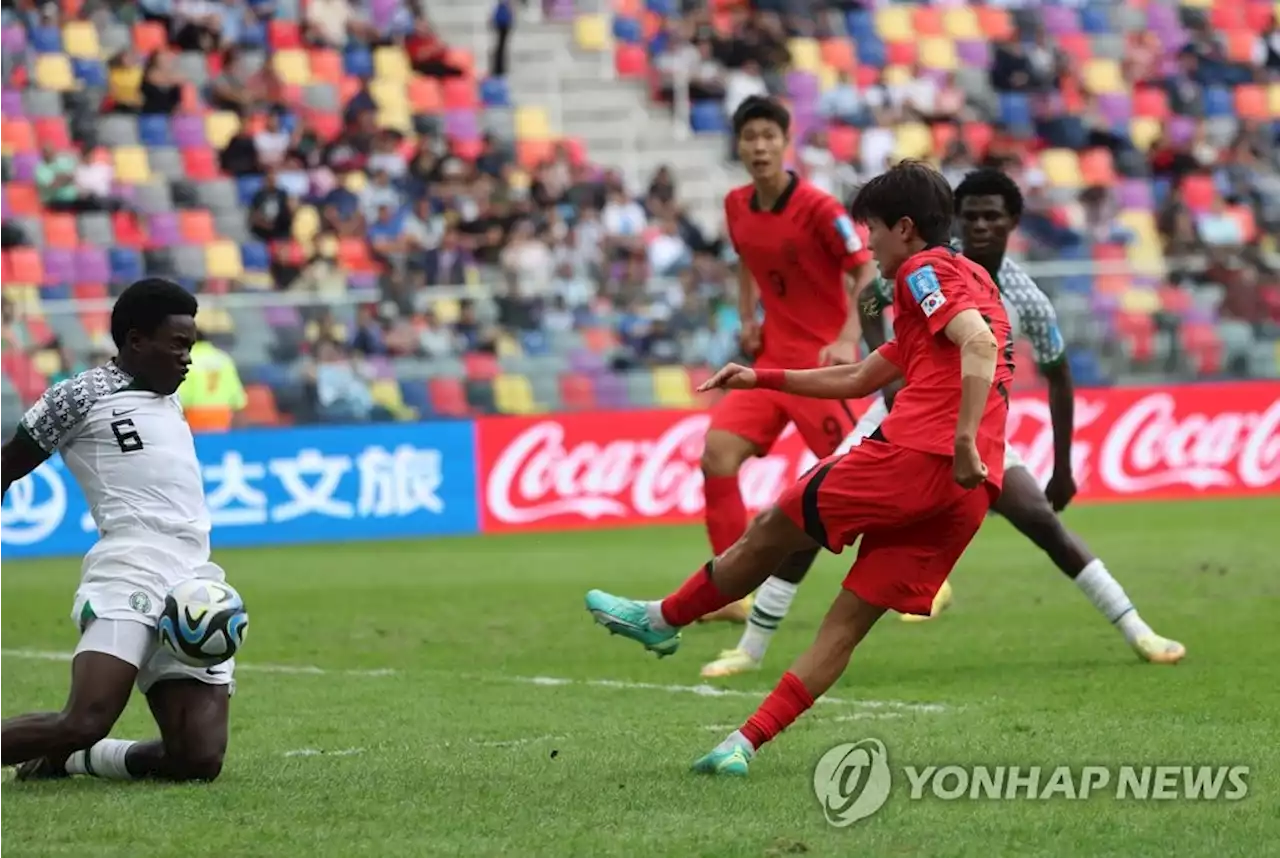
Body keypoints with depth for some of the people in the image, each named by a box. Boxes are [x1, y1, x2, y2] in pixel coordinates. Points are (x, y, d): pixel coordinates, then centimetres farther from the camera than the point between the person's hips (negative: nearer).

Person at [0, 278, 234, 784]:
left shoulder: (171, 404, 28)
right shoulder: (83, 395, 6)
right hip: (129, 576, -7)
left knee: (200, 761, -9)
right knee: (86, 723, -28)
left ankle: (73, 760, 12)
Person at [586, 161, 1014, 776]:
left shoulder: (926, 271, 3)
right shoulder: (965, 280, 33)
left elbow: (979, 342, -18)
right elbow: (859, 380, 38)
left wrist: (964, 440, -26)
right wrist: (762, 379, 39)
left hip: (915, 455, -9)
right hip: (968, 493, 9)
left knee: (774, 530, 10)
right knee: (850, 620, 3)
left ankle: (664, 619, 27)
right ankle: (745, 742, -1)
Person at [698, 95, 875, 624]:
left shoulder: (818, 209, -15)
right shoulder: (737, 207, 6)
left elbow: (866, 272, -15)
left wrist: (846, 340, -26)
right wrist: (747, 319, 10)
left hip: (821, 360, -7)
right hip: (771, 357, 7)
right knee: (718, 452, -10)